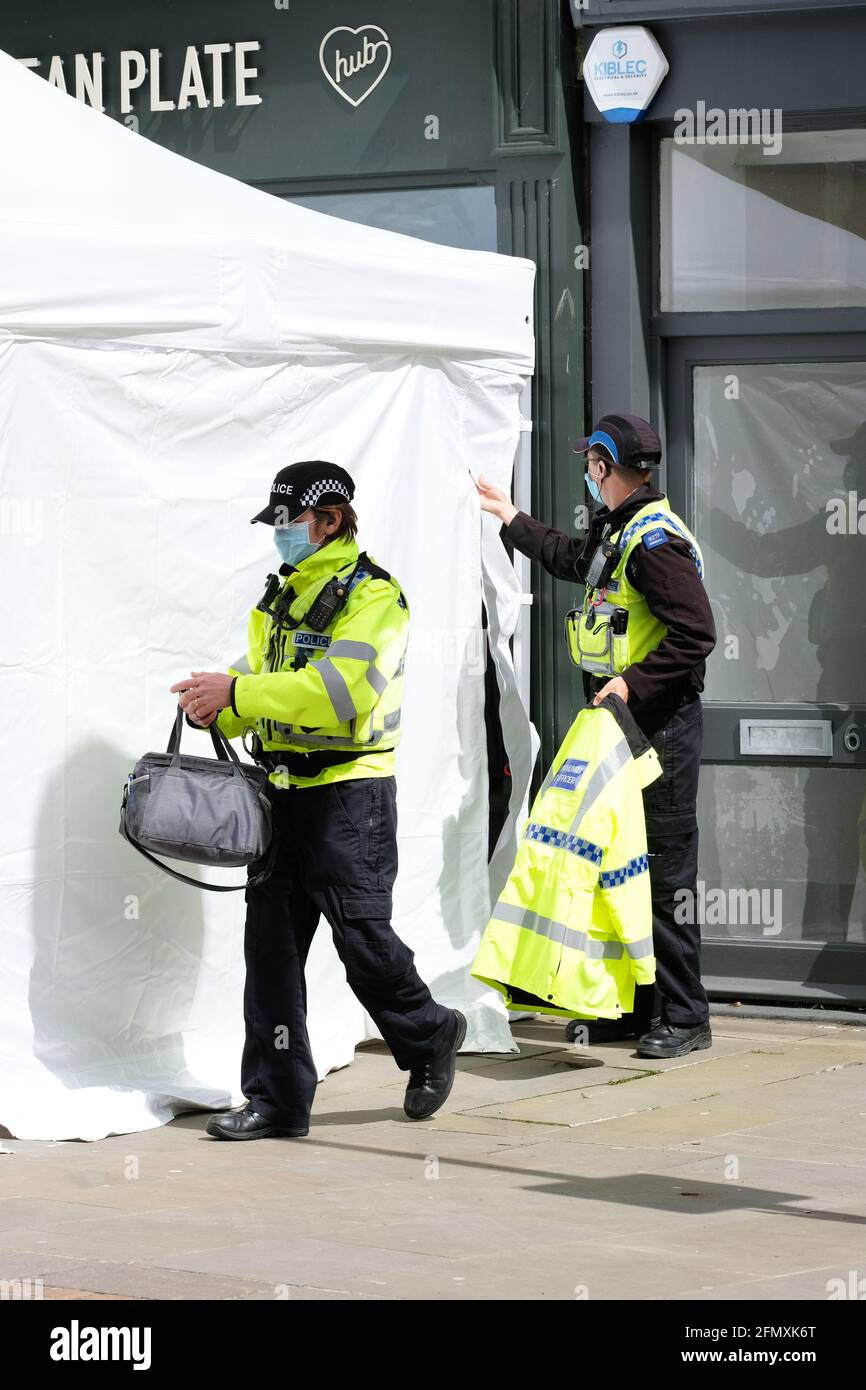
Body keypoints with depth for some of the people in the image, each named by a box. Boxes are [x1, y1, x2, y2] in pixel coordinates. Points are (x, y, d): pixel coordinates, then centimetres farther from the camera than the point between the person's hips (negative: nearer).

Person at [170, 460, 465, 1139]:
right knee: (271, 941, 3)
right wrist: (217, 707, -6)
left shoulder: (372, 595, -10)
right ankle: (277, 1096, 7)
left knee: (363, 937, -3)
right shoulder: (283, 597, 17)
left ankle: (429, 1038, 24)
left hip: (349, 794, -7)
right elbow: (259, 676, 17)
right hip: (284, 794, 7)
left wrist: (238, 692, -25)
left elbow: (341, 690, -23)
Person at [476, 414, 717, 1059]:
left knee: (666, 867, -7)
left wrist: (633, 682, -24)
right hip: (619, 717, 10)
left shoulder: (655, 540, -18)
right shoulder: (616, 530, 14)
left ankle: (685, 1017, -3)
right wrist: (511, 518, 44)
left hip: (661, 721, -10)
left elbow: (696, 634, -23)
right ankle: (633, 1006, 19)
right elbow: (573, 560, 37)